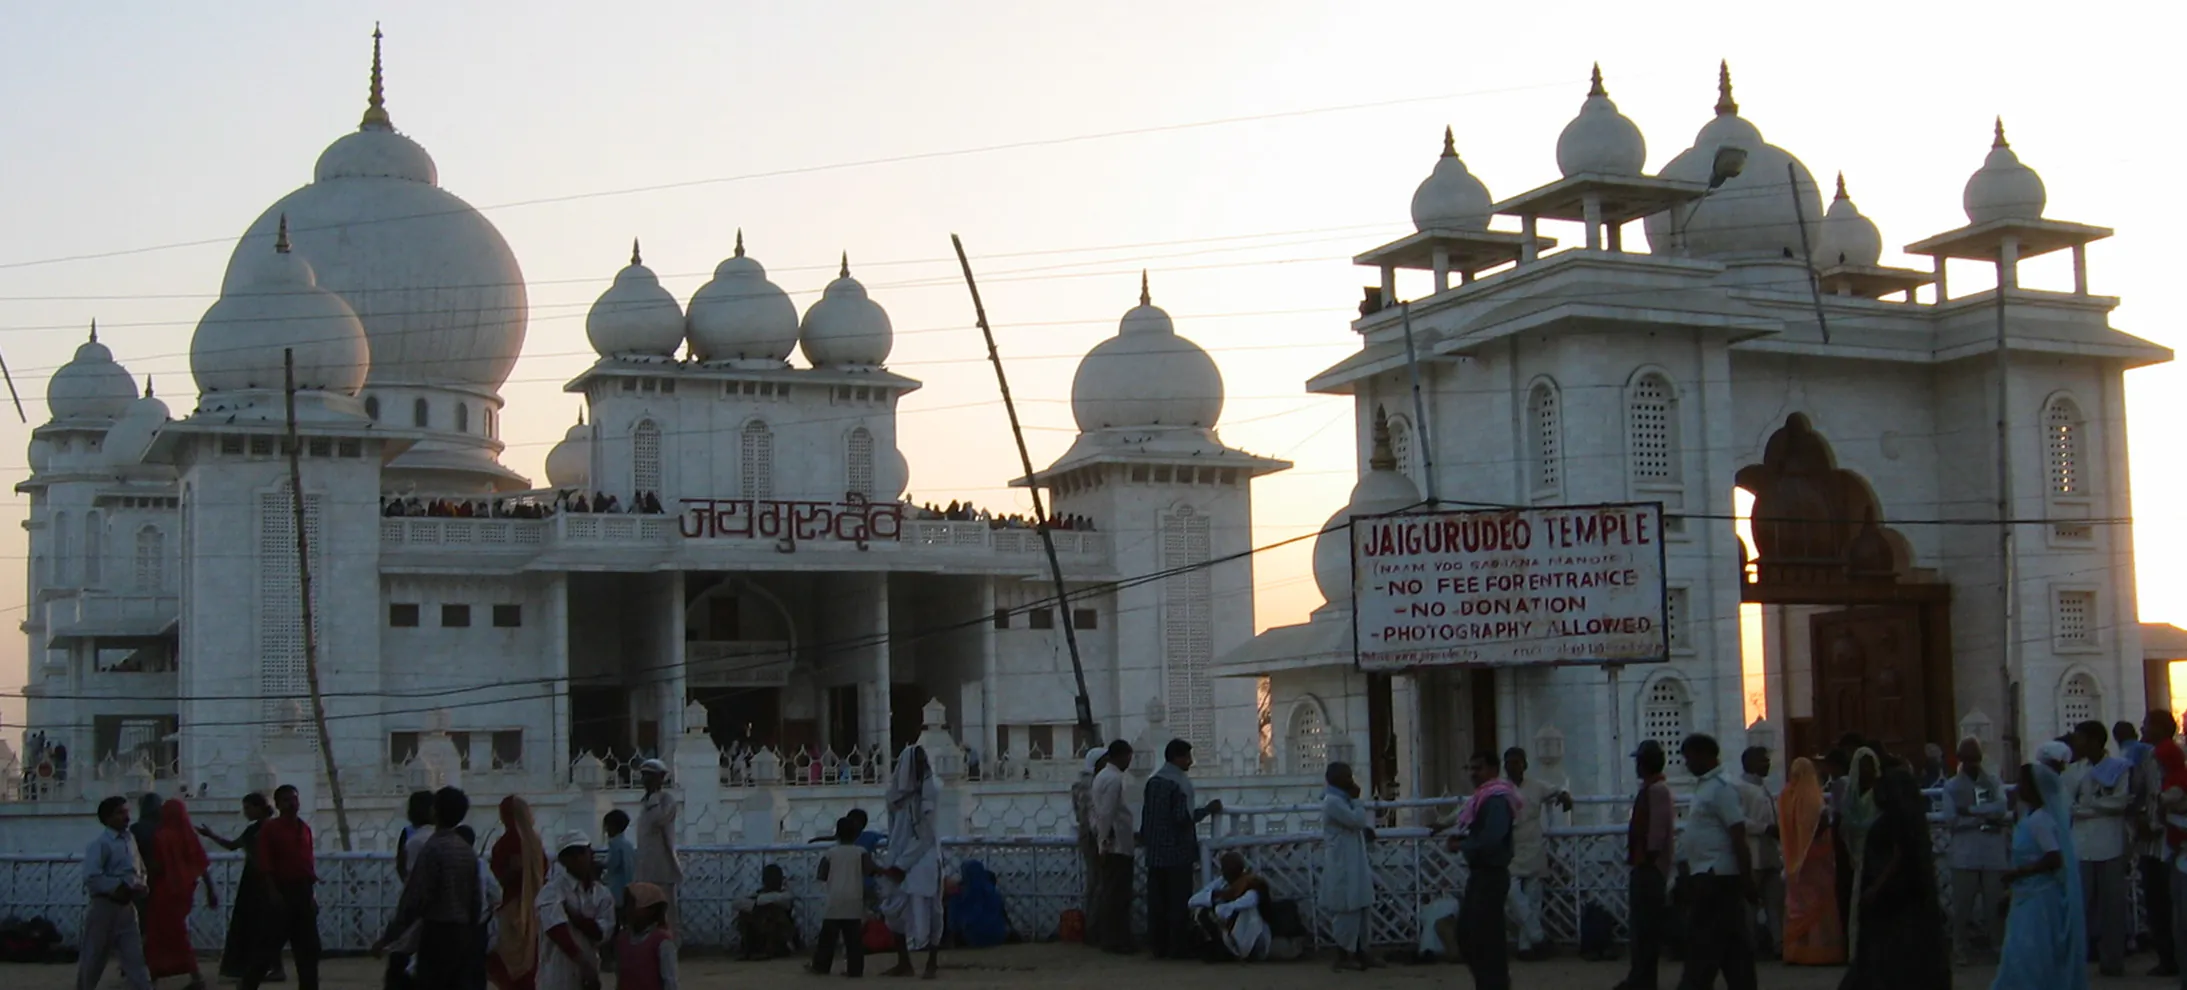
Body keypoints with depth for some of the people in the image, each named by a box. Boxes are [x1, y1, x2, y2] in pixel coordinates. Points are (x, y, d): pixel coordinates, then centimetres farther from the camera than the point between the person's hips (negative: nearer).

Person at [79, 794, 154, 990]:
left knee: (134, 958, 1)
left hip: (127, 908, 6)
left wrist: (140, 887, -2)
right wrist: (121, 887, -22)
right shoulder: (100, 844, -11)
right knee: (92, 960, 7)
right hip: (105, 908, -6)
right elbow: (92, 878, -21)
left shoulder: (130, 839, 9)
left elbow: (140, 870, 18)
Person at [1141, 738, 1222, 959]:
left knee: (1156, 901, 8)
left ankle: (1157, 946, 11)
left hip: (1155, 852, 7)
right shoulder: (1180, 783, -13)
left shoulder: (1153, 780, 9)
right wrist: (1208, 809, -7)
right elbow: (1184, 817, -19)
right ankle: (1178, 947, 1)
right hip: (1178, 852, -7)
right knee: (1178, 901, -1)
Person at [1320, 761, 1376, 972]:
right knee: (1348, 910, -6)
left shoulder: (1341, 800, 16)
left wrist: (1365, 831, 3)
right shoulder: (1333, 801, -16)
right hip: (1343, 867, -10)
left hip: (1354, 866, 10)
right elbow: (1357, 821, -22)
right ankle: (1343, 956, 0)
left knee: (1362, 909, 12)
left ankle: (1359, 952, 18)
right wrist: (1356, 799, -9)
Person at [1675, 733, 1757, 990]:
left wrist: (1746, 879, -21)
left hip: (1717, 875, -10)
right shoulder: (1706, 785, 16)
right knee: (1732, 942, 9)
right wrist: (1689, 873, 23)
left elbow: (1738, 835, -18)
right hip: (1708, 874, 10)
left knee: (1704, 942, -7)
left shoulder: (1721, 787, -14)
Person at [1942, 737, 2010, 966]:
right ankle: (1959, 949, 3)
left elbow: (2001, 808, -9)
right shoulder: (1951, 786, 4)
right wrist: (1985, 818, -10)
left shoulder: (1994, 781, 9)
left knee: (1993, 902, 5)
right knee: (1962, 904, -3)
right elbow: (1950, 821, -7)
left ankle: (1995, 945, 16)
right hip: (1965, 855, -1)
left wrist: (1970, 811, -13)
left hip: (1993, 854, 1)